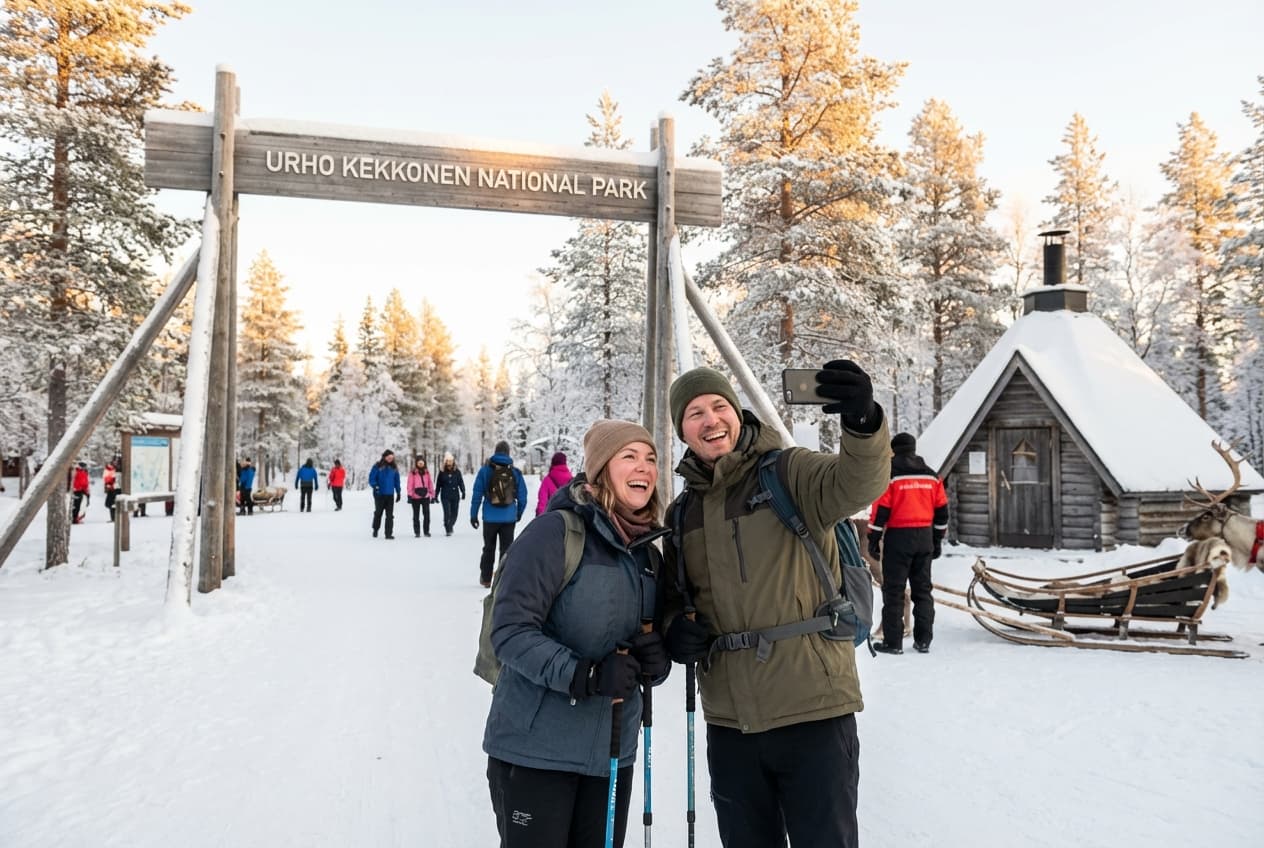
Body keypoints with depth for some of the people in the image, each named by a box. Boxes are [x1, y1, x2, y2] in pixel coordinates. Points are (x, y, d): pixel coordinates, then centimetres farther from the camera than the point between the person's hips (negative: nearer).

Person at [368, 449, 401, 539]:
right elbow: (371, 478, -6)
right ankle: (375, 530, 31)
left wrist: (398, 492, 11)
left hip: (390, 494, 3)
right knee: (378, 513, 11)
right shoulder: (377, 466, -6)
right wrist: (375, 486, -22)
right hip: (379, 494, -2)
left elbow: (396, 480, 13)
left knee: (390, 515, -3)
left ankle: (389, 533, -1)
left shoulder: (394, 468, 7)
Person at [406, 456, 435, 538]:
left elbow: (430, 484, 12)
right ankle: (417, 532, 14)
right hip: (415, 497, -2)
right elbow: (410, 484, -5)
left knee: (427, 514, -1)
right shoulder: (412, 473, -2)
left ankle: (426, 531, 9)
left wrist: (432, 495, 12)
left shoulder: (427, 472, 9)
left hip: (425, 496, 2)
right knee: (416, 515, 7)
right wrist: (409, 495, -12)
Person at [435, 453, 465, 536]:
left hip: (455, 496, 2)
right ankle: (447, 529, -1)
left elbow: (461, 482, 5)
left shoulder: (457, 471, 3)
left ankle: (450, 527, 30)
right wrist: (435, 495, 6)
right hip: (445, 496, -2)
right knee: (447, 513, -12)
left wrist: (463, 492, -4)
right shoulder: (442, 472, 1)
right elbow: (438, 484, 6)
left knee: (454, 514, 6)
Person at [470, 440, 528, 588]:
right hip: (509, 518, 0)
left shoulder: (485, 470, -3)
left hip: (490, 518, 0)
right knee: (506, 549, 6)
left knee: (489, 548, 15)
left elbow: (477, 494, -5)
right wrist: (519, 514, 16)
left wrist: (473, 514, 1)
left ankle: (485, 579, 23)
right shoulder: (515, 472, -1)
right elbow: (522, 497, 2)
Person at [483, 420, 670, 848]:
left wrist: (655, 660, -5)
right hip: (535, 749, -7)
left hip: (611, 751, 7)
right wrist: (585, 674, -30)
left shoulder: (648, 554, 8)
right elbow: (510, 630, -20)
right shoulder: (556, 531, -15)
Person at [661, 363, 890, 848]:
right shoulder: (682, 513, 9)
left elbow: (858, 483, -27)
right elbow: (674, 597, 20)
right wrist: (676, 627, -3)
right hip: (729, 722, 5)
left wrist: (863, 422, -48)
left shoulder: (788, 473, -6)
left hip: (813, 711, -5)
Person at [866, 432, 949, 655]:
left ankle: (893, 642, 2)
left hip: (898, 538, -5)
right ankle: (923, 641, 14)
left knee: (894, 591, 1)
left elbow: (881, 510, -11)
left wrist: (873, 539, -5)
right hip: (924, 537, 5)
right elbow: (942, 511, 12)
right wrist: (937, 540, 19)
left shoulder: (890, 474, -7)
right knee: (922, 590, 12)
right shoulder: (931, 476, 10)